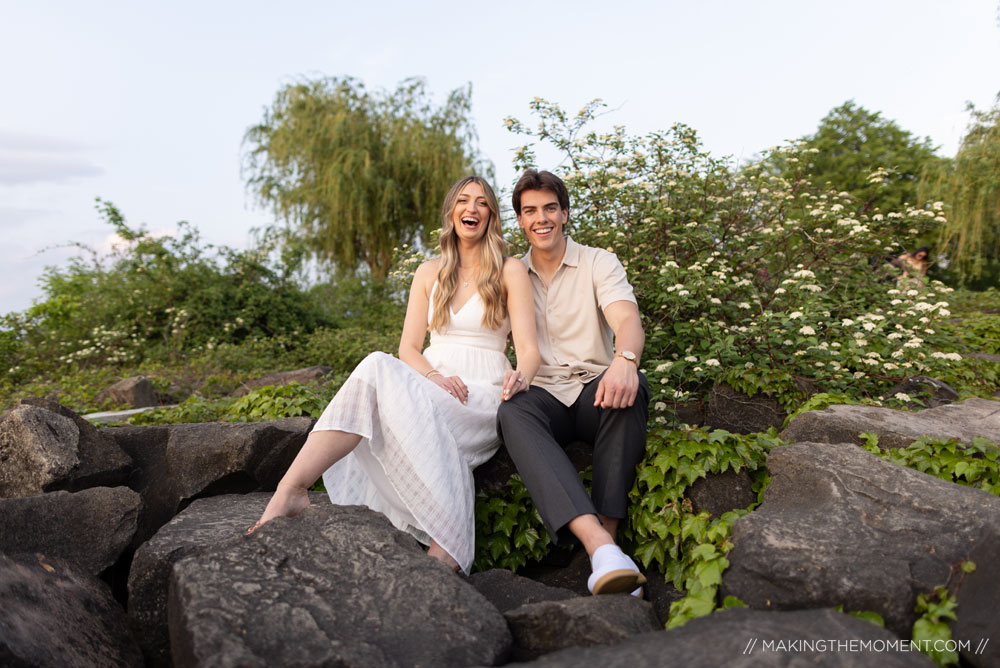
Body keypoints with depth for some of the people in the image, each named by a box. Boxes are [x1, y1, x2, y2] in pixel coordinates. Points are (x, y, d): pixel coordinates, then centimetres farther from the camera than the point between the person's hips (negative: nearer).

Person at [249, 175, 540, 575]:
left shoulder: (510, 271, 7)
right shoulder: (429, 273, 17)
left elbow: (528, 348, -2)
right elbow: (408, 348, 10)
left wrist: (520, 376, -25)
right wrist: (434, 375, -12)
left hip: (482, 396, -4)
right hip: (428, 385, 4)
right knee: (378, 368, -31)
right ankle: (289, 490, -39)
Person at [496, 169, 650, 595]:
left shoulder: (598, 263, 6)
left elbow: (627, 319, -13)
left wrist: (625, 360, -38)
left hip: (595, 391, 0)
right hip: (544, 396, 1)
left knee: (631, 387, -36)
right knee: (511, 413, -35)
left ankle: (607, 533, -34)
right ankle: (599, 547, -50)